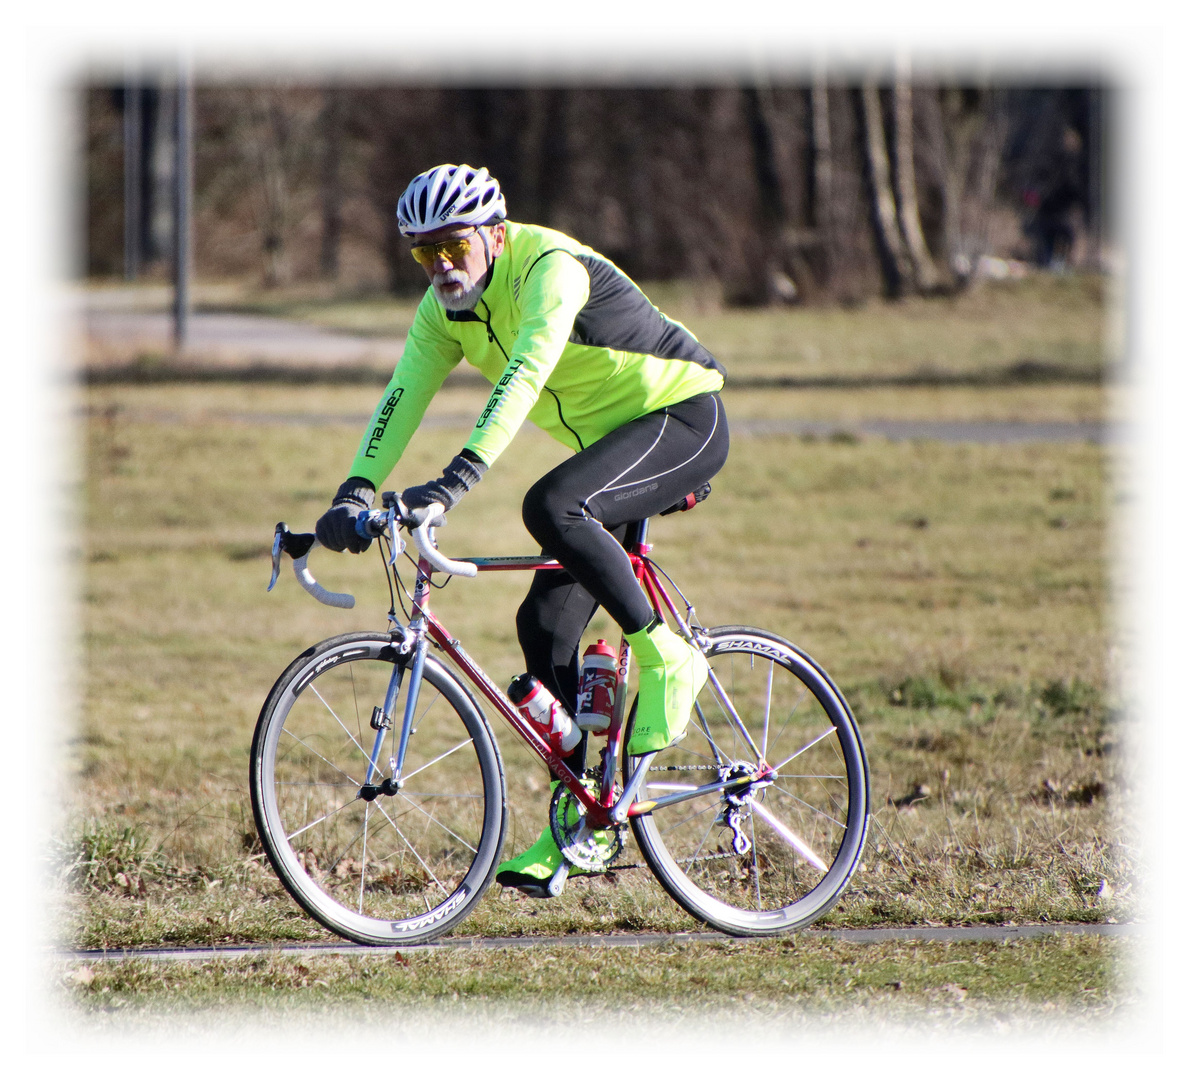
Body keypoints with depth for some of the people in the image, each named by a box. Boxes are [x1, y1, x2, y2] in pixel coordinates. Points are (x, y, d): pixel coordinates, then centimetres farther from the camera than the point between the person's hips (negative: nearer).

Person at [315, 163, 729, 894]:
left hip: (684, 419, -9)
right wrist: (357, 491, -22)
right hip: (613, 441, 9)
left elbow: (524, 377, -39)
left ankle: (667, 660, -19)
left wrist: (458, 480, -50)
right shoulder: (445, 307, 0)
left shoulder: (550, 268, -26)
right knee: (546, 623, 0)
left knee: (552, 506, -34)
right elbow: (404, 396, -6)